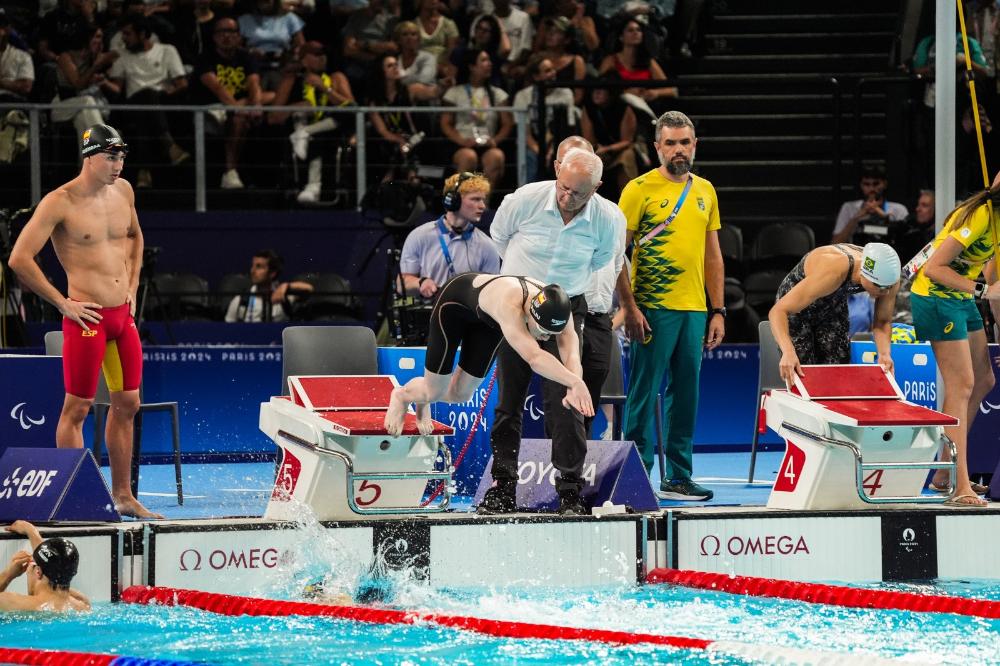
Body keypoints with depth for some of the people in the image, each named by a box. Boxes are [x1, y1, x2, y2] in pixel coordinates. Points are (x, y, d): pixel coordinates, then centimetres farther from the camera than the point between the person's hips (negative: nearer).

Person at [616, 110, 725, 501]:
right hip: (653, 309, -6)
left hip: (694, 310, 6)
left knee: (686, 395, 9)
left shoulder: (705, 191, 13)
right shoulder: (640, 189, -4)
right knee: (644, 393, -3)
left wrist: (718, 311, 11)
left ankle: (678, 477, 16)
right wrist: (629, 308, -13)